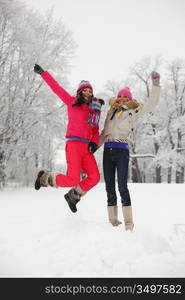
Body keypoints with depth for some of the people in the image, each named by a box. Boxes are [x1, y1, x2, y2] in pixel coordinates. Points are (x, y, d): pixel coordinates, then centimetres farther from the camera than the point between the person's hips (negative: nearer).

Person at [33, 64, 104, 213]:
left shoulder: (94, 109, 19)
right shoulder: (72, 102, 6)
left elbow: (95, 130, 16)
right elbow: (56, 88, 8)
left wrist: (94, 142, -2)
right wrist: (43, 73, 9)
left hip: (86, 147, 6)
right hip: (74, 143, -6)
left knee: (94, 178, -2)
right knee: (73, 180, -12)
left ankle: (73, 196, 19)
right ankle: (45, 177, 14)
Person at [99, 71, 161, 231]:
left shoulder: (134, 112, 10)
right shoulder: (111, 112, 22)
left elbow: (151, 103, 1)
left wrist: (156, 84, -6)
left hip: (122, 150, -4)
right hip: (107, 150, 5)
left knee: (122, 185, -12)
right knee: (109, 186, 3)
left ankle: (128, 222, -5)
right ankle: (113, 221, 10)